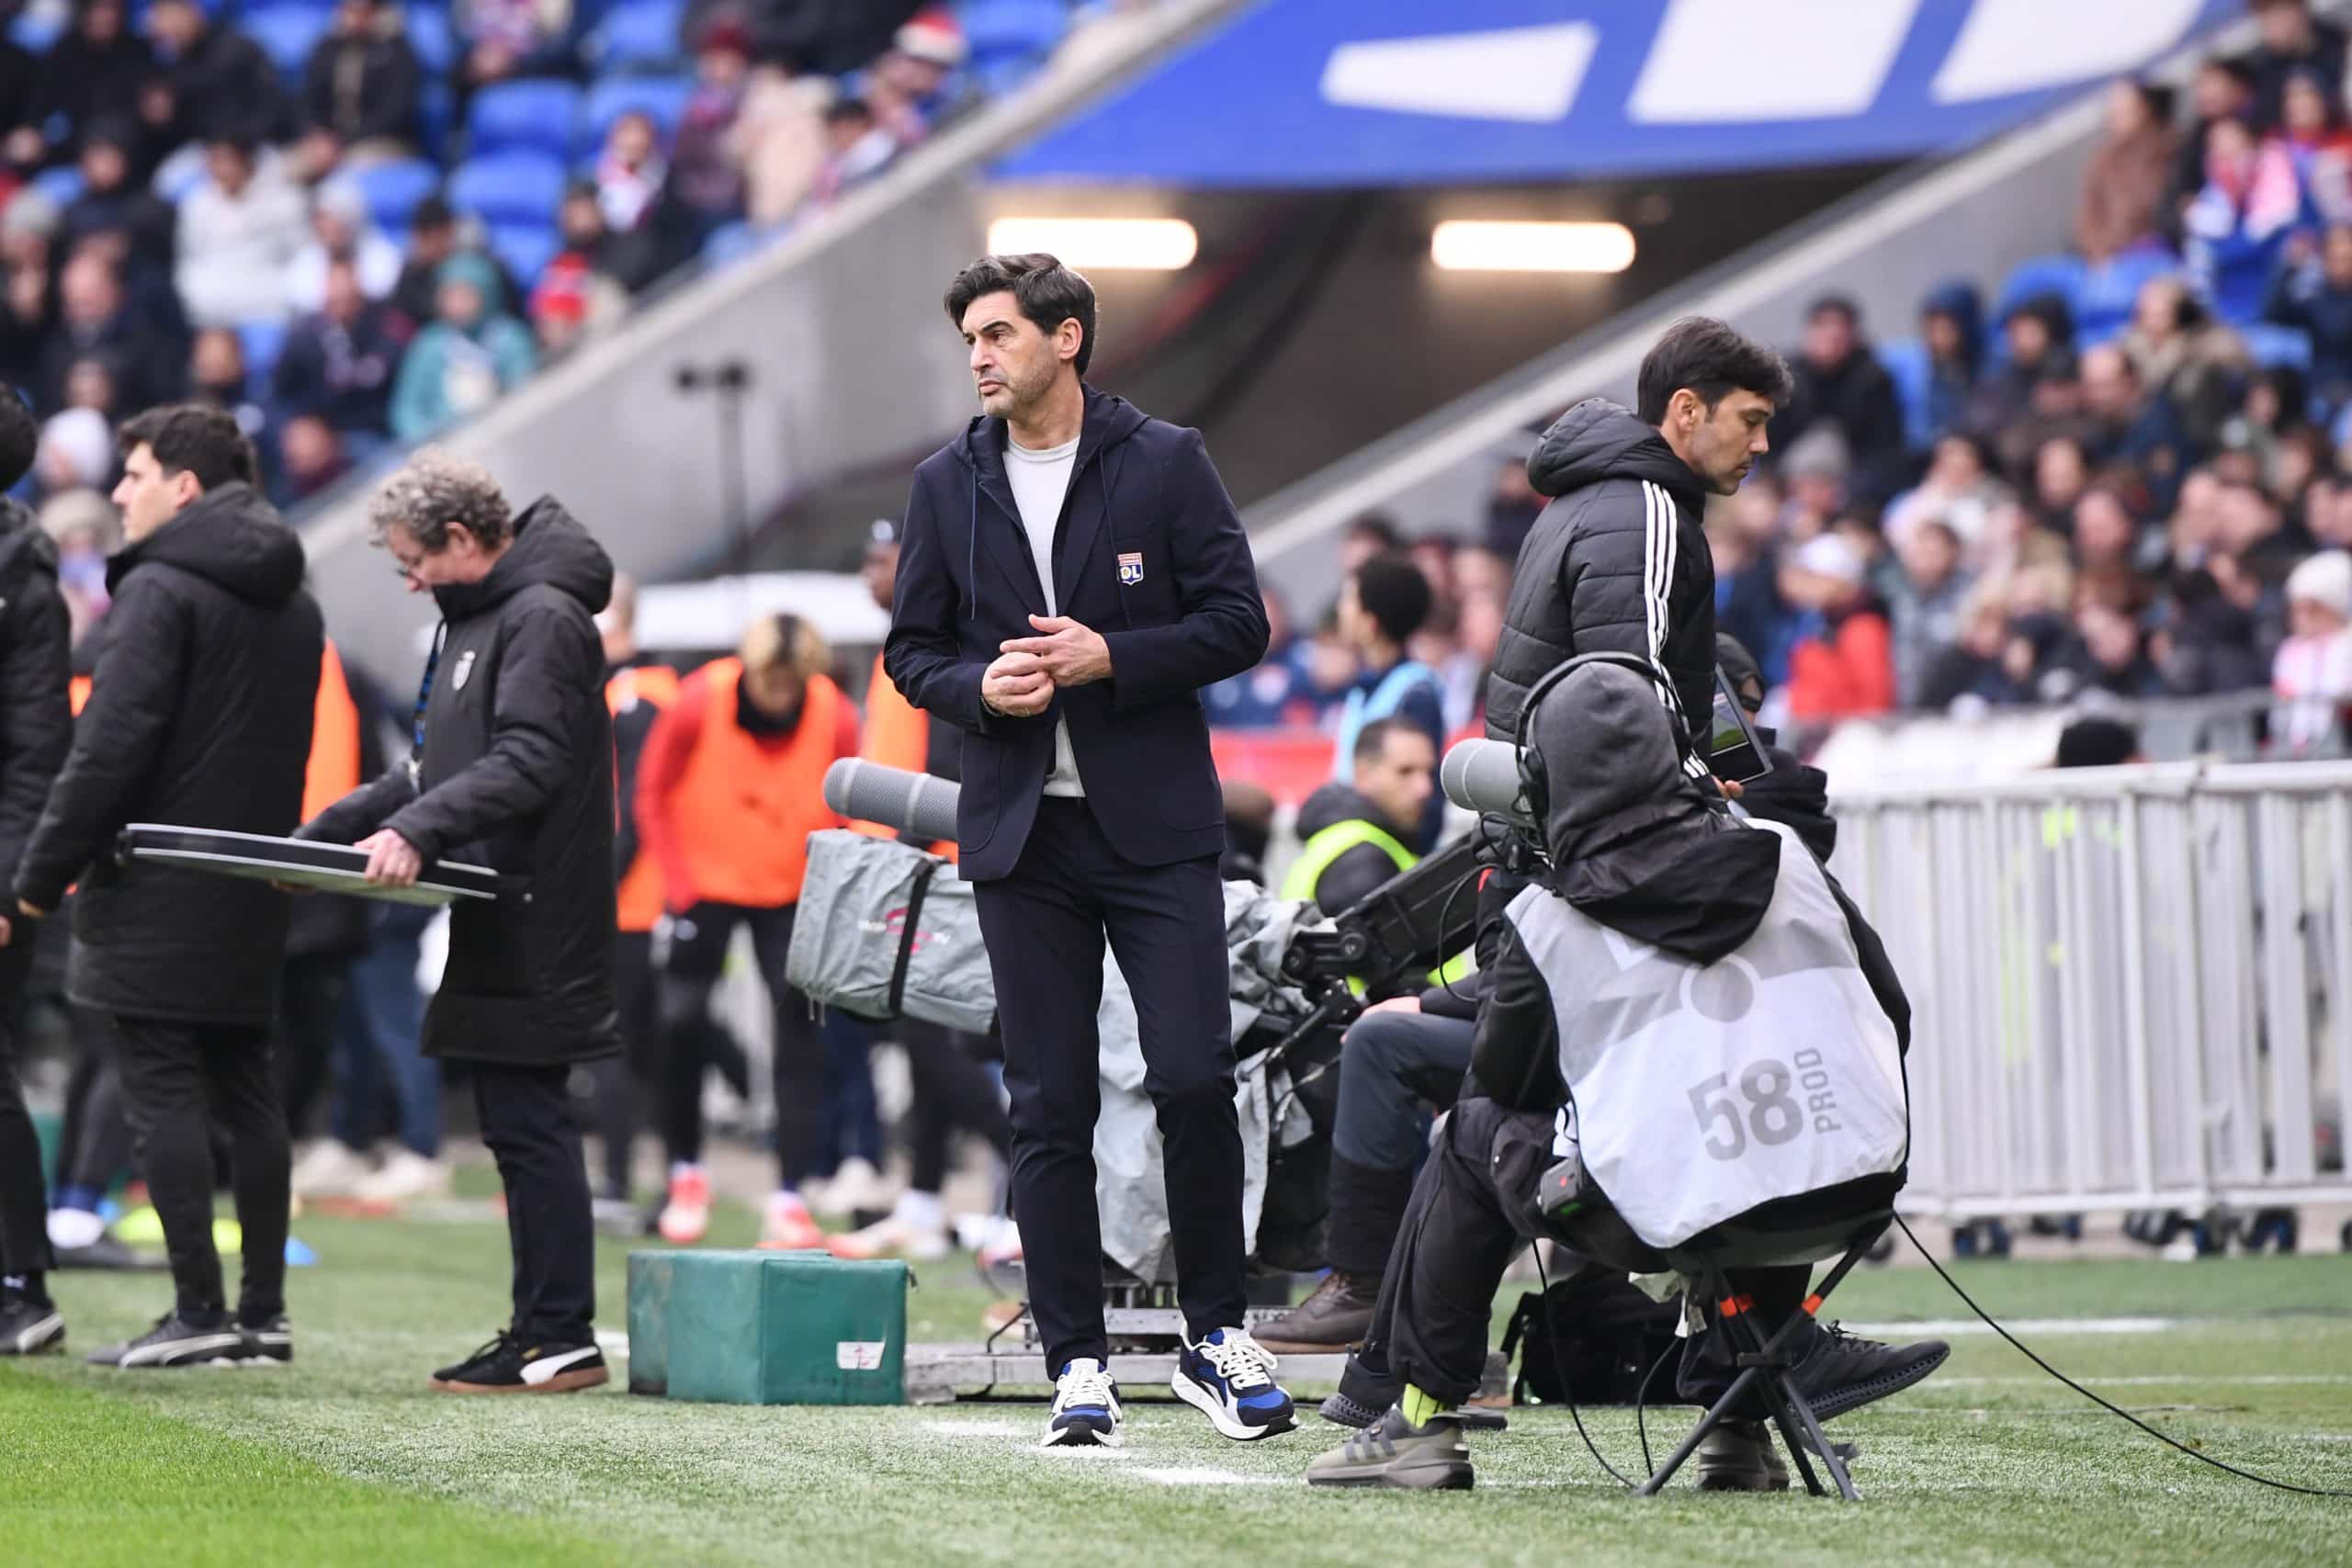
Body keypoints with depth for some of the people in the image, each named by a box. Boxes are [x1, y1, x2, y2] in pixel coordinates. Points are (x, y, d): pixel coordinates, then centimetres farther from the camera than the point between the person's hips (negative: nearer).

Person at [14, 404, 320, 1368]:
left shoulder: (161, 588, -12)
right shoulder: (292, 605, 16)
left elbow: (111, 745, -17)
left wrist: (42, 875, -12)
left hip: (157, 892, -8)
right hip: (252, 899, 8)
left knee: (163, 1090, -6)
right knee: (246, 1089, 12)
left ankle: (199, 1311, -10)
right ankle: (264, 1312, 13)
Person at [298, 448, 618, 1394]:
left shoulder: (543, 620, -12)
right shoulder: (474, 620, 20)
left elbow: (527, 763, -22)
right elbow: (444, 766, 22)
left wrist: (419, 829, -29)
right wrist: (329, 833, 14)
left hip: (534, 926, -10)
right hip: (495, 928, 10)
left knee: (527, 1121, -9)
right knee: (517, 1124, 10)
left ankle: (559, 1338, -7)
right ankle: (545, 1330, 14)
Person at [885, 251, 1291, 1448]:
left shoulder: (1165, 462, 0)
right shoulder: (948, 485, 9)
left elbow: (1238, 623, -1)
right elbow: (910, 651, 13)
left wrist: (1111, 657, -15)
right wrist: (981, 686, -9)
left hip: (1156, 823, -3)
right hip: (1019, 831, 3)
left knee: (1195, 1079, -9)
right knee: (1048, 1109, 2)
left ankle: (1217, 1338, 6)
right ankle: (1076, 1363, 6)